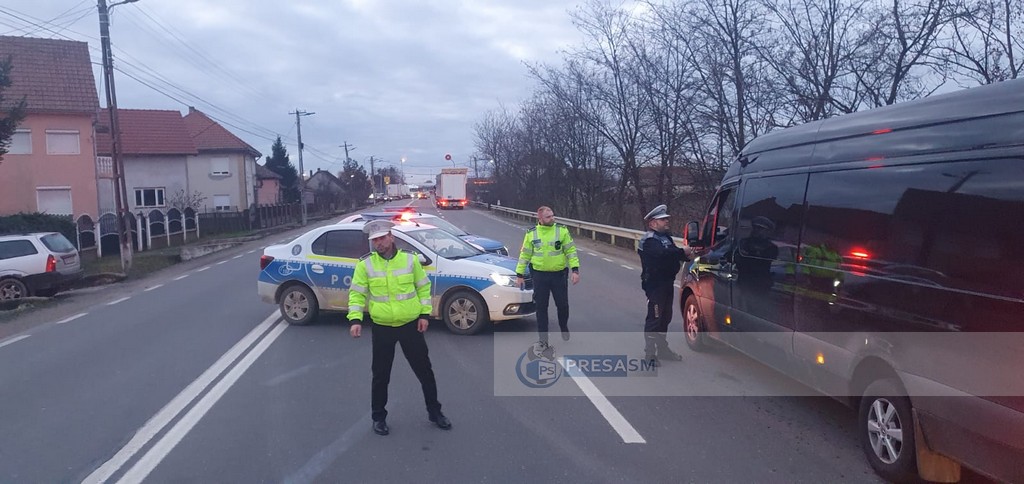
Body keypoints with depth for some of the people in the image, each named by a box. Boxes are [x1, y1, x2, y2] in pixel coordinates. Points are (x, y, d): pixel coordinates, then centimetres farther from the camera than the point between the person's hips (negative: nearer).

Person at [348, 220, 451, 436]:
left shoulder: (410, 259, -3)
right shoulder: (366, 264, -5)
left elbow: (423, 287, 4)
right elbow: (357, 294, -3)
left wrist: (424, 314, -2)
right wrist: (355, 319, -14)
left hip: (411, 325, 1)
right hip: (382, 328, 0)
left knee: (424, 370, 10)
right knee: (381, 375, 10)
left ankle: (434, 411, 28)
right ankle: (379, 417, 29)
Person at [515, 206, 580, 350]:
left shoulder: (562, 230, -4)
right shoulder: (531, 234, -1)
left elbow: (571, 251, -3)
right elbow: (524, 255, 5)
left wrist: (575, 270, -12)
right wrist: (519, 274, 4)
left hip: (559, 274, 0)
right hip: (540, 275, 0)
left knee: (562, 305, 10)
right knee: (541, 308, 4)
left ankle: (564, 327, 41)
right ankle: (543, 340, 15)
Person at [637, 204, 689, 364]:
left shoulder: (665, 236, 15)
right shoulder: (649, 240, -15)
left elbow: (672, 253, 9)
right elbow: (662, 253, -33)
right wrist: (683, 252, -36)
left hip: (667, 282, 9)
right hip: (655, 284, -9)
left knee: (665, 317, 17)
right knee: (654, 318, -7)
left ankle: (662, 348, 30)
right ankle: (649, 354, -1)